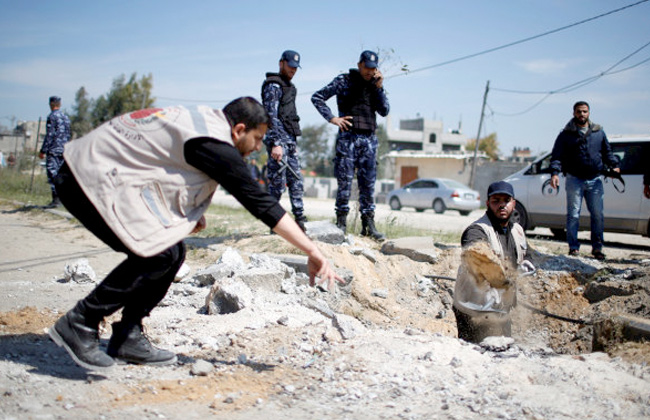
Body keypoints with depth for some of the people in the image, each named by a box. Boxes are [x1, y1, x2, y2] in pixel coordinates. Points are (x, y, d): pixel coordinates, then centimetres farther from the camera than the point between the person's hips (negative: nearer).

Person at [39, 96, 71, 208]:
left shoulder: (52, 116, -9)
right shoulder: (66, 117, 15)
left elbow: (49, 135, -14)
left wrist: (43, 151, -12)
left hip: (53, 150, -8)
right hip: (63, 151, 8)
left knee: (52, 174, -9)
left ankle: (56, 199, -14)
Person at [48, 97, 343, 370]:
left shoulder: (203, 119, 10)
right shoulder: (215, 144, -18)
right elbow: (259, 202, -19)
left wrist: (188, 210, 7)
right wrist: (313, 252, -16)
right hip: (93, 177, -10)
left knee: (173, 252, 5)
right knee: (160, 254, -18)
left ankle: (127, 337, 10)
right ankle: (79, 324, -10)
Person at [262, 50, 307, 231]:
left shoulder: (289, 87, 21)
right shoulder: (273, 86, -8)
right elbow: (271, 116, -19)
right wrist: (276, 143, -28)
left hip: (290, 140, 9)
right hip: (278, 140, -9)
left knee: (296, 180, 8)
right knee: (277, 183, -7)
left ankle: (300, 220, 12)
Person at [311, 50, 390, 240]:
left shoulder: (375, 85, 15)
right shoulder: (343, 81, 3)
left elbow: (384, 111, 7)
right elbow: (317, 97, 1)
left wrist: (379, 88, -2)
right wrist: (332, 118, -7)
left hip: (369, 139, 4)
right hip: (348, 137, -4)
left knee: (368, 183, 5)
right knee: (345, 181, -5)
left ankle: (368, 224, 9)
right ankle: (341, 222, 2)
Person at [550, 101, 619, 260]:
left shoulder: (599, 132, 13)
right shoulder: (566, 134, 4)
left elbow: (607, 152, 20)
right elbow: (556, 156, 0)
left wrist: (614, 165, 3)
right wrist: (555, 172, -15)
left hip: (595, 180, 2)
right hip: (574, 180, -2)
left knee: (598, 214, 3)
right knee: (573, 214, -2)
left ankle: (597, 247, 13)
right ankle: (573, 247, 6)